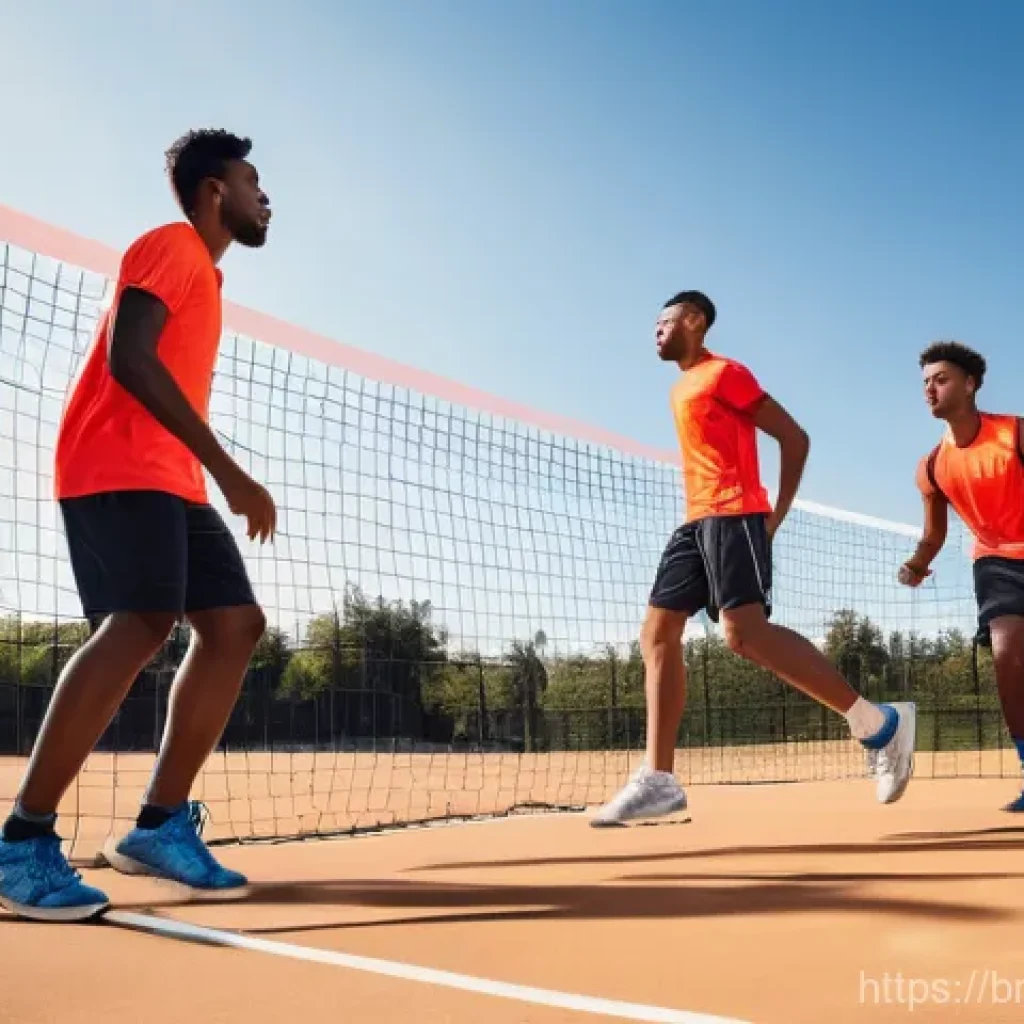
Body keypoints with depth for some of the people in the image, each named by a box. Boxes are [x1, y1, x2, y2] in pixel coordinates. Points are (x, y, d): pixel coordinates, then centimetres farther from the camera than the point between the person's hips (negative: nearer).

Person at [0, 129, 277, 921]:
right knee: (142, 623, -26)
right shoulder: (170, 245, -4)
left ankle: (160, 825, 2)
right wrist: (229, 472, -23)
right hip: (116, 467, -10)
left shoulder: (204, 273, 25)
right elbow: (129, 359, -19)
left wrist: (219, 481, 19)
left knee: (236, 623, 0)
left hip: (168, 479, 10)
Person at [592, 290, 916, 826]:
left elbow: (795, 438, -5)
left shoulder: (725, 373, -2)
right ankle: (658, 779, -3)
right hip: (697, 521, 9)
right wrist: (702, 514, 19)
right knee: (656, 634, -1)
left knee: (744, 631, -24)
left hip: (733, 515, -9)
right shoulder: (681, 388, 25)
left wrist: (778, 514, -10)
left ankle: (880, 725, -14)